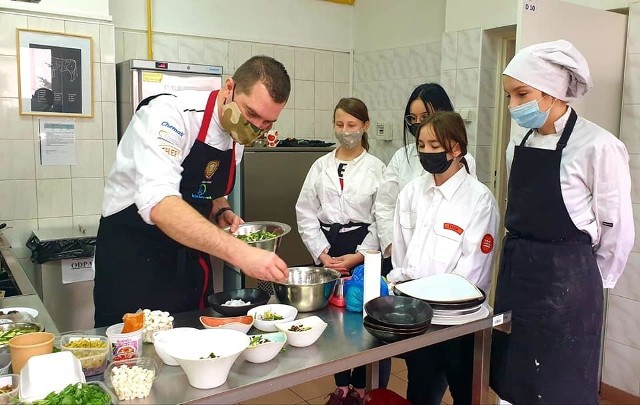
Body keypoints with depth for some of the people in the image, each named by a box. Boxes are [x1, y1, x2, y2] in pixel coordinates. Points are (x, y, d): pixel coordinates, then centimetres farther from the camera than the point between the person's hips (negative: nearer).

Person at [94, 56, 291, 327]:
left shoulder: (238, 135, 0)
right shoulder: (169, 115, -23)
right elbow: (159, 205, -38)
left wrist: (222, 213, -5)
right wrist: (239, 252, -46)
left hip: (190, 258, 7)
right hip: (131, 254, -6)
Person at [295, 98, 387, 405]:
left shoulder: (376, 168, -1)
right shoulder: (321, 166, 6)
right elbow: (306, 213, 3)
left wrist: (359, 255, -11)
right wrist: (322, 253, -5)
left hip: (363, 250, -2)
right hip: (327, 249, 3)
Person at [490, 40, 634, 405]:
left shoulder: (597, 146, -14)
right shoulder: (519, 146, 7)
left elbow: (617, 228, -7)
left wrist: (594, 282, 4)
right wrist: (523, 262, 13)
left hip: (566, 281, -6)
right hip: (516, 273, 6)